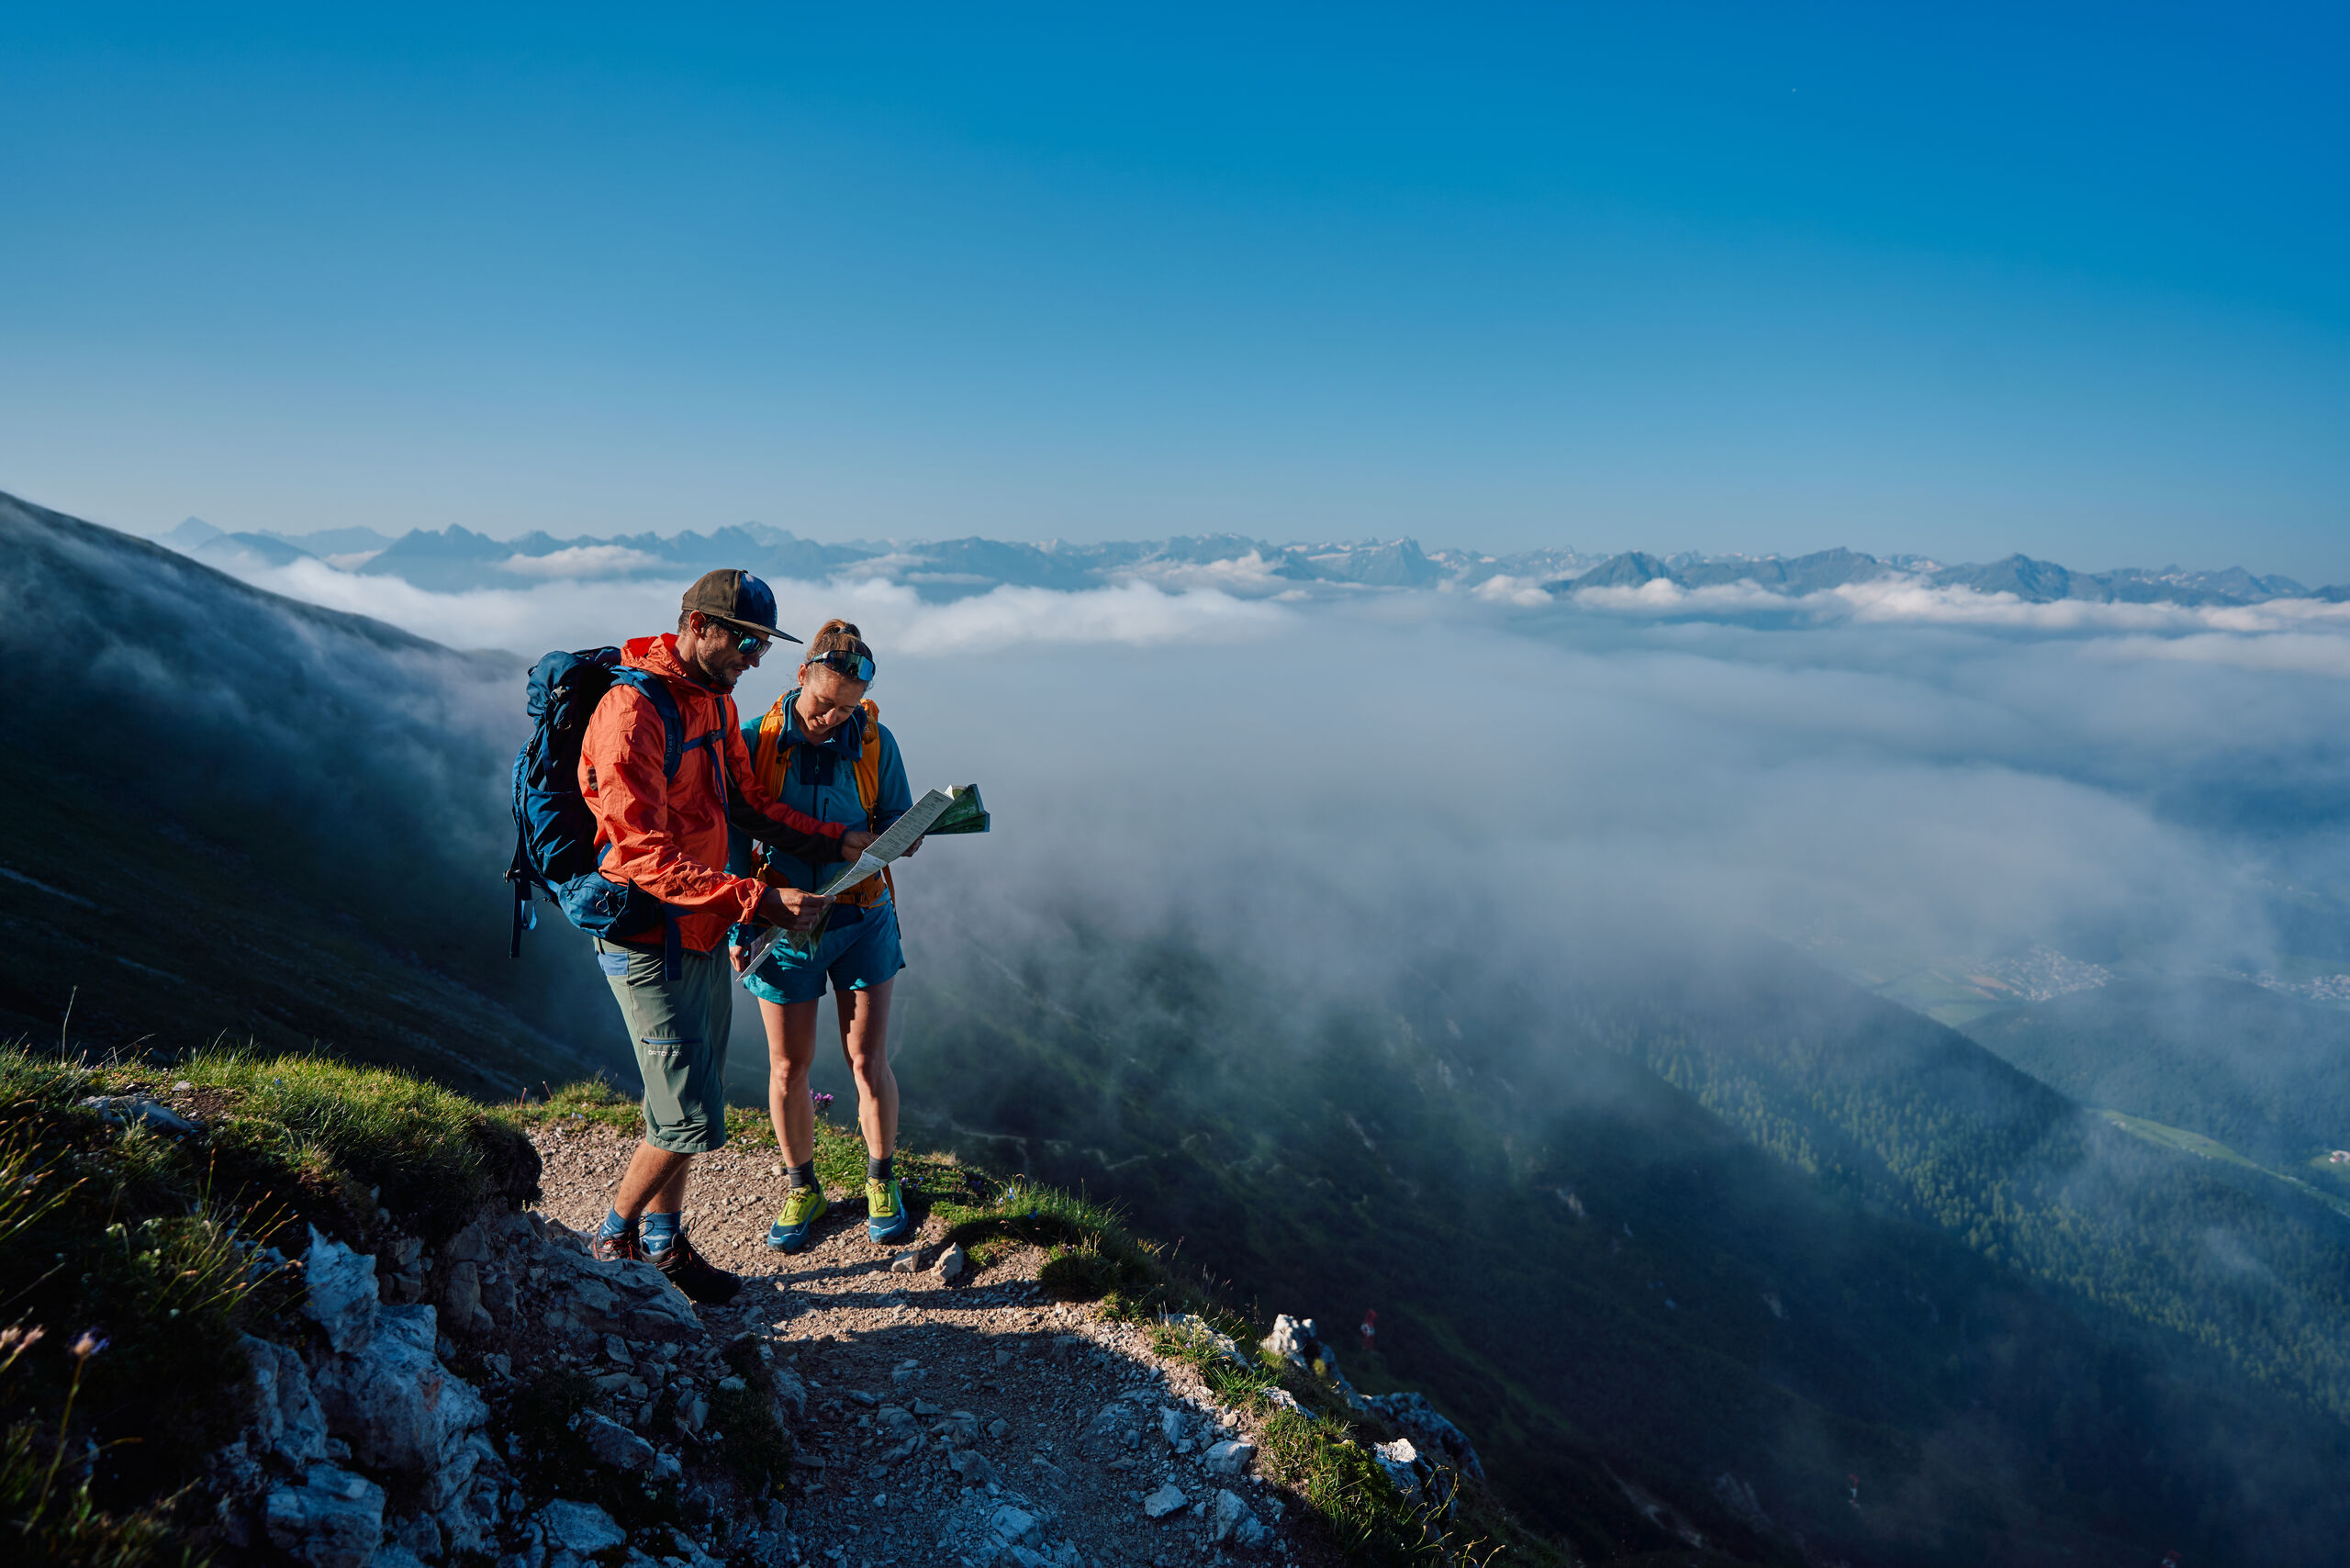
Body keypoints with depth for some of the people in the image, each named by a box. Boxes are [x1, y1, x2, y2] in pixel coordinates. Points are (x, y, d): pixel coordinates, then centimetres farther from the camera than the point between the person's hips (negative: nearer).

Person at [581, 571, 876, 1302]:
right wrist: (757, 899, -32)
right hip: (650, 944, -9)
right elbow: (645, 857, -28)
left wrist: (839, 839, 4)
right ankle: (614, 1240, 18)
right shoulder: (632, 713, -23)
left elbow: (748, 804, 16)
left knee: (686, 1108, 17)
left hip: (704, 934, 9)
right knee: (692, 1120, -5)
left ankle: (665, 1244, 34)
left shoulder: (716, 700, 8)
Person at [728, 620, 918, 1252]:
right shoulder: (756, 741, -9)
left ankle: (882, 1181, 26)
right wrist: (740, 925, -8)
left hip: (861, 919, 1)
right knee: (788, 1068, 7)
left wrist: (885, 841, -22)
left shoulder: (874, 742, -6)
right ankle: (801, 1188, 29)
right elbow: (735, 840, -4)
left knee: (868, 1061, 3)